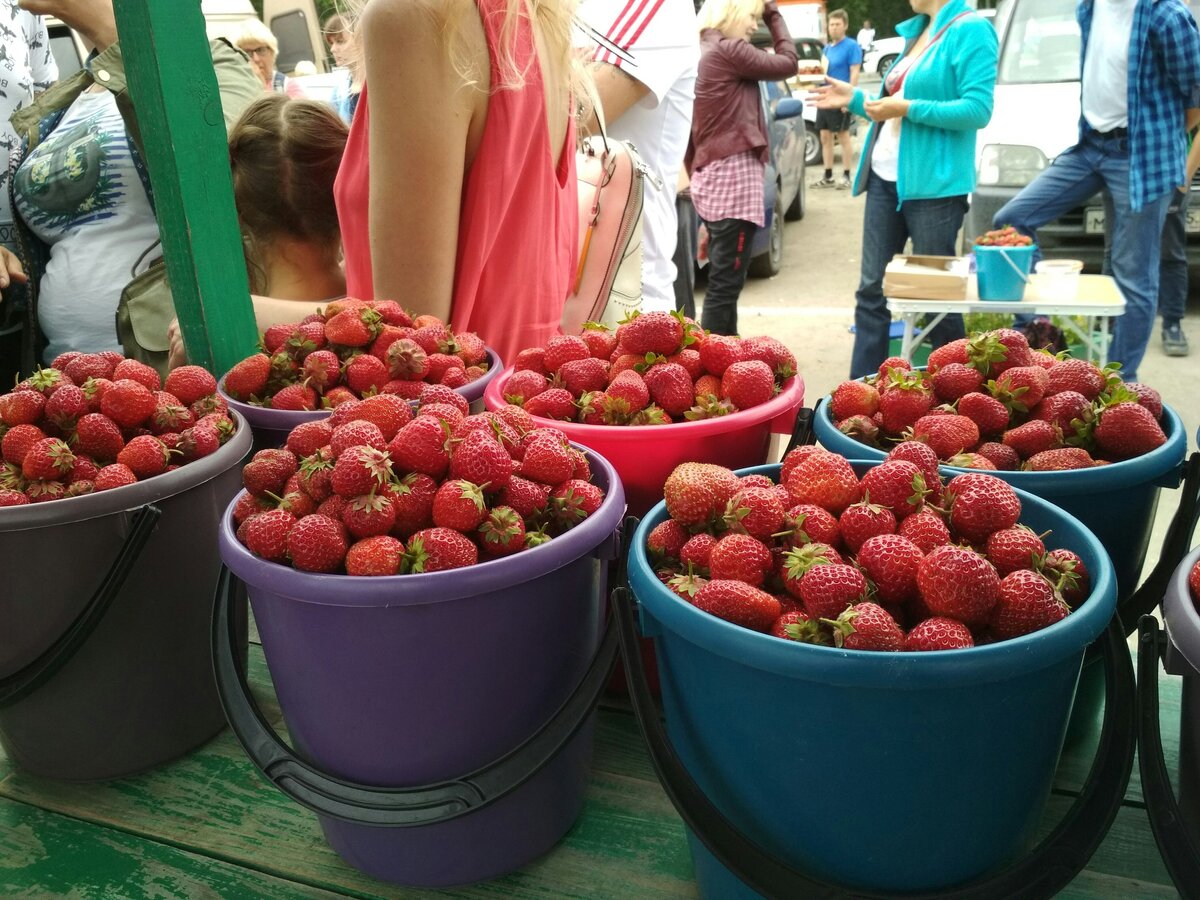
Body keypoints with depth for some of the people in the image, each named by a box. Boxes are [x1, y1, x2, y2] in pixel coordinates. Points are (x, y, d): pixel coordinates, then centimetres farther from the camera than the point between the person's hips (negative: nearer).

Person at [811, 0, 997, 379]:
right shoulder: (916, 32, 17)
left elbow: (977, 110, -17)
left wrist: (909, 108, -20)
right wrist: (854, 98, 12)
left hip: (933, 185, -8)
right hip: (885, 179, 8)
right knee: (872, 290, 7)